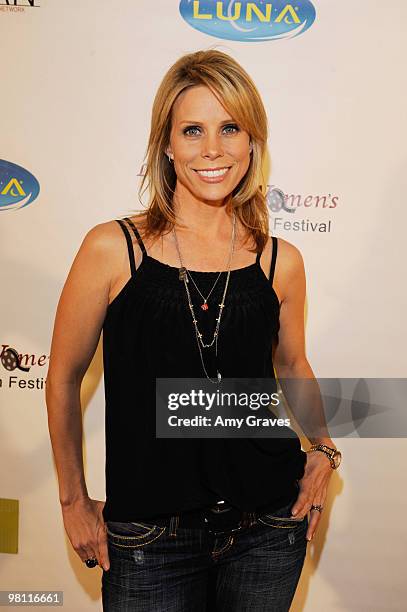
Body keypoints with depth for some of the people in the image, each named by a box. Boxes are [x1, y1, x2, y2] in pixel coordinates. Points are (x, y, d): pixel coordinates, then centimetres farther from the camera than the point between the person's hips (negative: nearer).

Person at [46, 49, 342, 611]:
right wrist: (74, 500, 5)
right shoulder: (113, 248, -11)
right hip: (149, 538, -2)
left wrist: (323, 448, 5)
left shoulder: (281, 261, -3)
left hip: (269, 529, 3)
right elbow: (64, 377, -1)